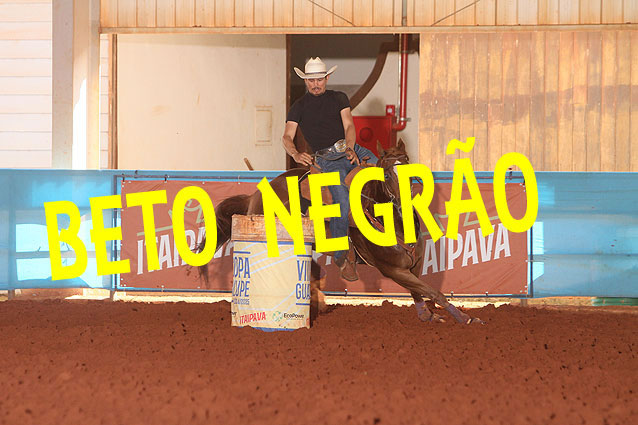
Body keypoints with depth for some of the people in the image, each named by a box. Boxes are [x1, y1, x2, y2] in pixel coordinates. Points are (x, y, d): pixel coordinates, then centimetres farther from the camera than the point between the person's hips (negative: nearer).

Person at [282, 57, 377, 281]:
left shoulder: (339, 98, 13)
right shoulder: (299, 107, 8)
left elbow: (348, 126, 1)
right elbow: (287, 137, -2)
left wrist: (351, 149, -19)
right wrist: (296, 154, -24)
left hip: (349, 148, 3)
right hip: (327, 159, -3)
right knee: (342, 203, -19)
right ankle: (340, 257, -9)